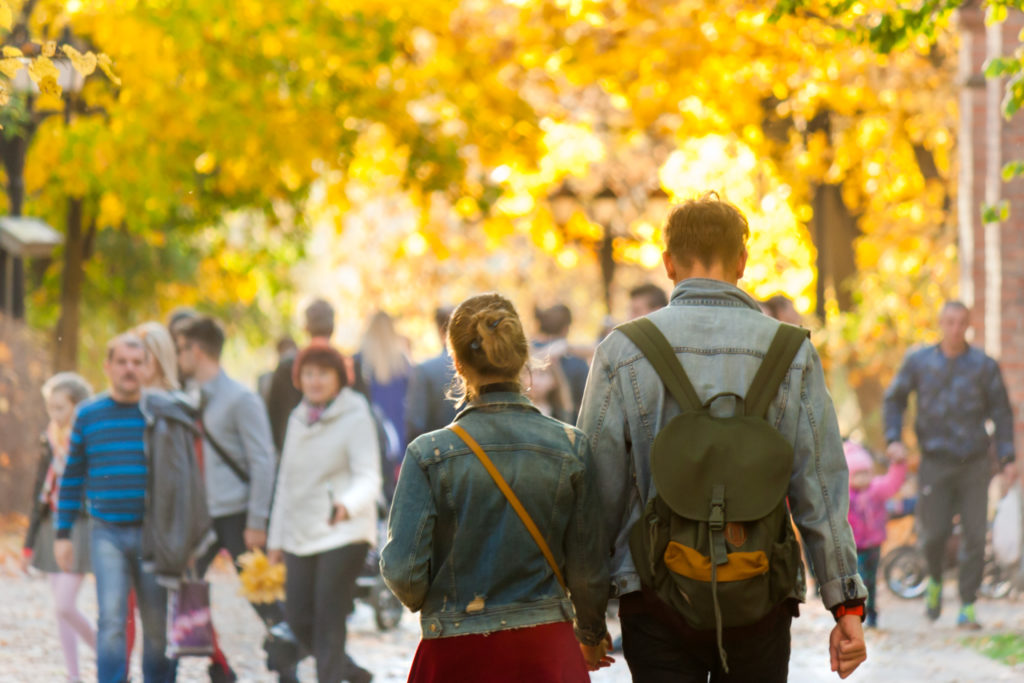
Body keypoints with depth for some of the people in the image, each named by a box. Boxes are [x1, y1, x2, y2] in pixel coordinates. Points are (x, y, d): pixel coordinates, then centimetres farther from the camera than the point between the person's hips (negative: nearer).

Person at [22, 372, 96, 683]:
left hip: (81, 526, -7)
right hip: (52, 526, 7)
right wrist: (29, 543, 17)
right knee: (61, 608, 7)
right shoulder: (49, 441, 10)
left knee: (65, 606, -13)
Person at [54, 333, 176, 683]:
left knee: (158, 623, 3)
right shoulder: (88, 415, 6)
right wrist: (63, 533, 7)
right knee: (112, 619, -11)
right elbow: (72, 477, 11)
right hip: (106, 534, 0)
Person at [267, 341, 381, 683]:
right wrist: (276, 539, 18)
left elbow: (369, 478, -16)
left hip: (343, 535, -7)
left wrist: (347, 505, -37)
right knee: (298, 617, 6)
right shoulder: (298, 418, 14)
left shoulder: (355, 417, -7)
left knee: (328, 622, -10)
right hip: (301, 535, 7)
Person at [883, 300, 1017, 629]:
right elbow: (894, 400, 12)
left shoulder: (984, 365, 0)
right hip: (935, 463, 0)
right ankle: (935, 582, 27)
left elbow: (1001, 411, 4)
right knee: (935, 534, -5)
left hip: (973, 464, 0)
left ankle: (967, 609, 1)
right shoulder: (918, 362, 1)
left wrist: (1008, 457, -3)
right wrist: (893, 439, -2)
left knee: (975, 537, -5)